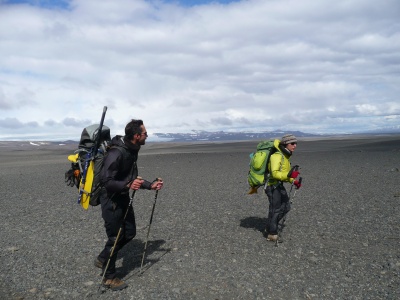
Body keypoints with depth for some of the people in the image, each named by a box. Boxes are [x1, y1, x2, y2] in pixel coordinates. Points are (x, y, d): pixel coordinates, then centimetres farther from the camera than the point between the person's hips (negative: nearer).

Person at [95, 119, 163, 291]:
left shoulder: (132, 151, 4)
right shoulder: (116, 153, -26)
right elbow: (106, 181, -27)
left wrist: (150, 185, 8)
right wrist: (128, 185, -40)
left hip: (123, 198, 9)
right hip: (111, 200, -9)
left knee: (130, 233, 15)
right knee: (115, 238, 1)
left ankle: (102, 259, 35)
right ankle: (108, 277, 22)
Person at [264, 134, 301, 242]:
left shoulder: (285, 156, 8)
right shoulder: (277, 156, -23)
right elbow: (275, 173, -30)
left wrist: (294, 181, 7)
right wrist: (289, 175, -43)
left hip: (279, 185, 9)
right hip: (273, 185, -9)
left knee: (286, 207, 15)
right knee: (275, 210, 2)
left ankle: (269, 228, 29)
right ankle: (271, 234, 19)